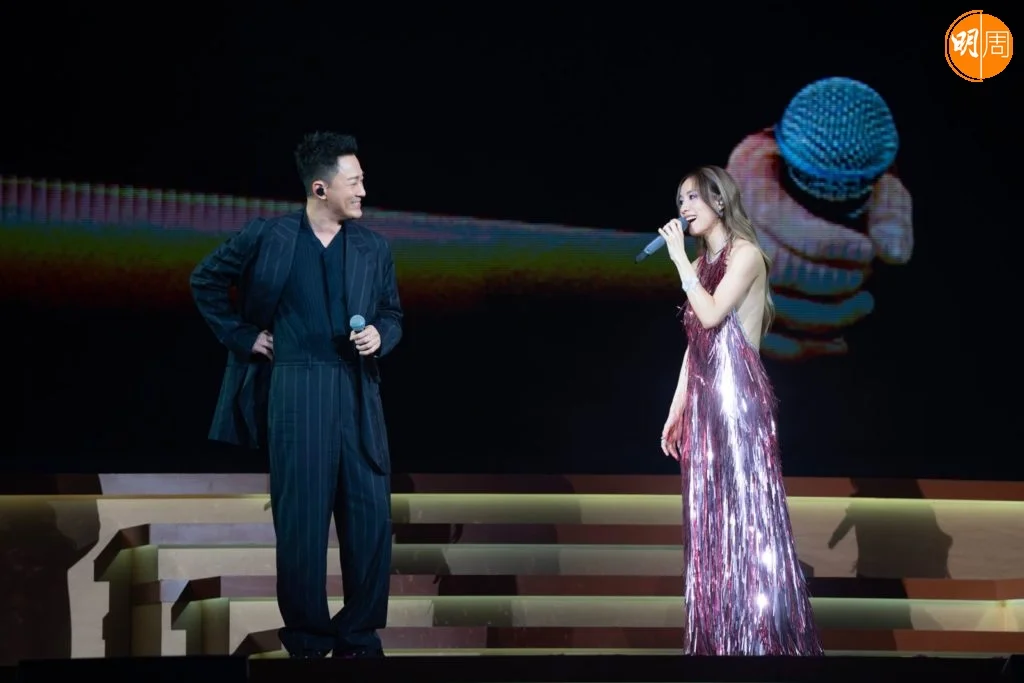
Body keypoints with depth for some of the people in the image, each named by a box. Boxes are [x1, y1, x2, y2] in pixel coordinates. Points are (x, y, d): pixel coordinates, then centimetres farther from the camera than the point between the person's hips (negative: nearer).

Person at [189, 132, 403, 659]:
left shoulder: (373, 248, 8)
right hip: (295, 390, -3)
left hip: (358, 393, 3)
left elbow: (392, 315, 17)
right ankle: (307, 640, 15)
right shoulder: (267, 237, 0)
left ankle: (359, 637, 14)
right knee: (301, 519, 2)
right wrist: (241, 337, 6)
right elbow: (205, 282, 11)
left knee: (371, 517, 1)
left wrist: (380, 336, -5)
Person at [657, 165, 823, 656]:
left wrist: (680, 258, -10)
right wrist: (676, 410, 16)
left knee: (746, 512, -8)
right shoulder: (701, 265, 18)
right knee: (710, 518, 6)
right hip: (703, 398, 8)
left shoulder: (745, 253, -4)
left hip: (739, 393, -8)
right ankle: (719, 640, 9)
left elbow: (711, 315, -18)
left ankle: (765, 641, -5)